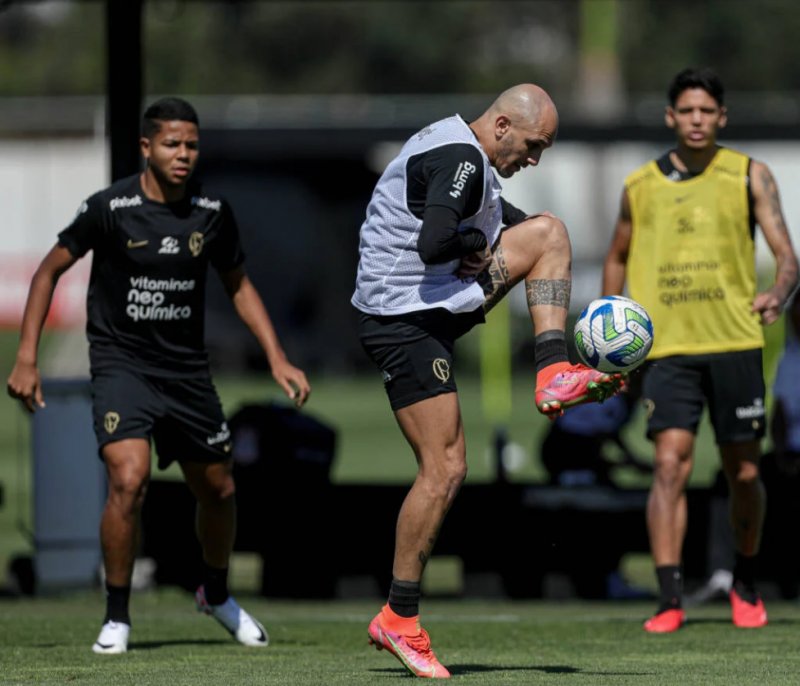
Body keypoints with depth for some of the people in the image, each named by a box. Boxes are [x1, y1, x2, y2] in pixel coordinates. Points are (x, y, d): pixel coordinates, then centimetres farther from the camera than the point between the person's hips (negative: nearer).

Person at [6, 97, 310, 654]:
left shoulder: (213, 212, -3)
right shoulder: (111, 208, -13)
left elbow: (238, 285, 13)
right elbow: (50, 269, -1)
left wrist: (277, 358, 5)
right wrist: (26, 358, -6)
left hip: (187, 368, 4)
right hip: (120, 362, -4)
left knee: (218, 490, 12)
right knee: (129, 479, -24)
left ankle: (217, 594, 41)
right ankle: (117, 618, -8)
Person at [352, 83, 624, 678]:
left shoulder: (466, 157, 12)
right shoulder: (459, 158, -20)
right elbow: (433, 245, -33)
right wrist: (475, 242, -14)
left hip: (443, 302, 10)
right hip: (406, 321, -10)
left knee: (549, 232, 9)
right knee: (445, 470, -9)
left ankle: (555, 376, 0)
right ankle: (399, 619, -2)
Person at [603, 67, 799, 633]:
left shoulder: (749, 176, 3)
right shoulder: (641, 186, 8)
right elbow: (618, 257, 23)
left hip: (735, 342, 0)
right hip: (668, 347, 0)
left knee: (744, 472, 7)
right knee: (671, 464, -15)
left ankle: (746, 586, 30)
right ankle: (670, 601, -18)